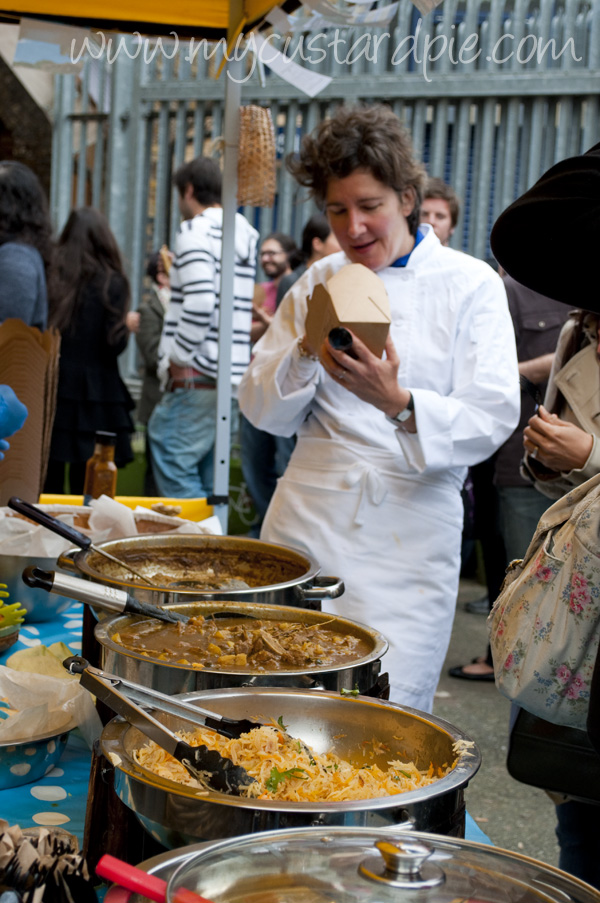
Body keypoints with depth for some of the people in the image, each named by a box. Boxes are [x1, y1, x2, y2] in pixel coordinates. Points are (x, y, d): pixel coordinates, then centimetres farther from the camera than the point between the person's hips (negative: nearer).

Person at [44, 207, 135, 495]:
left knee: (47, 486, 10)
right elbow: (115, 343, -11)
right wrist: (128, 326, 8)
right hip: (95, 397, -3)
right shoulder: (110, 283, -6)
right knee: (86, 488, 4)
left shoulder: (51, 277, 2)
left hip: (49, 389, 3)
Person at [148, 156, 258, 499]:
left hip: (196, 377, -9)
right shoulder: (247, 234, 18)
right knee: (208, 481, 14)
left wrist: (180, 357, -13)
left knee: (174, 470, -6)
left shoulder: (197, 230, -8)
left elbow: (200, 301, -21)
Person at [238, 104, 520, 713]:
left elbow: (492, 419, -8)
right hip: (307, 521, 3)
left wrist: (398, 403, -25)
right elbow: (262, 411, 8)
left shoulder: (469, 285, 0)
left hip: (406, 542, -2)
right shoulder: (318, 283, 9)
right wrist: (307, 349, -11)